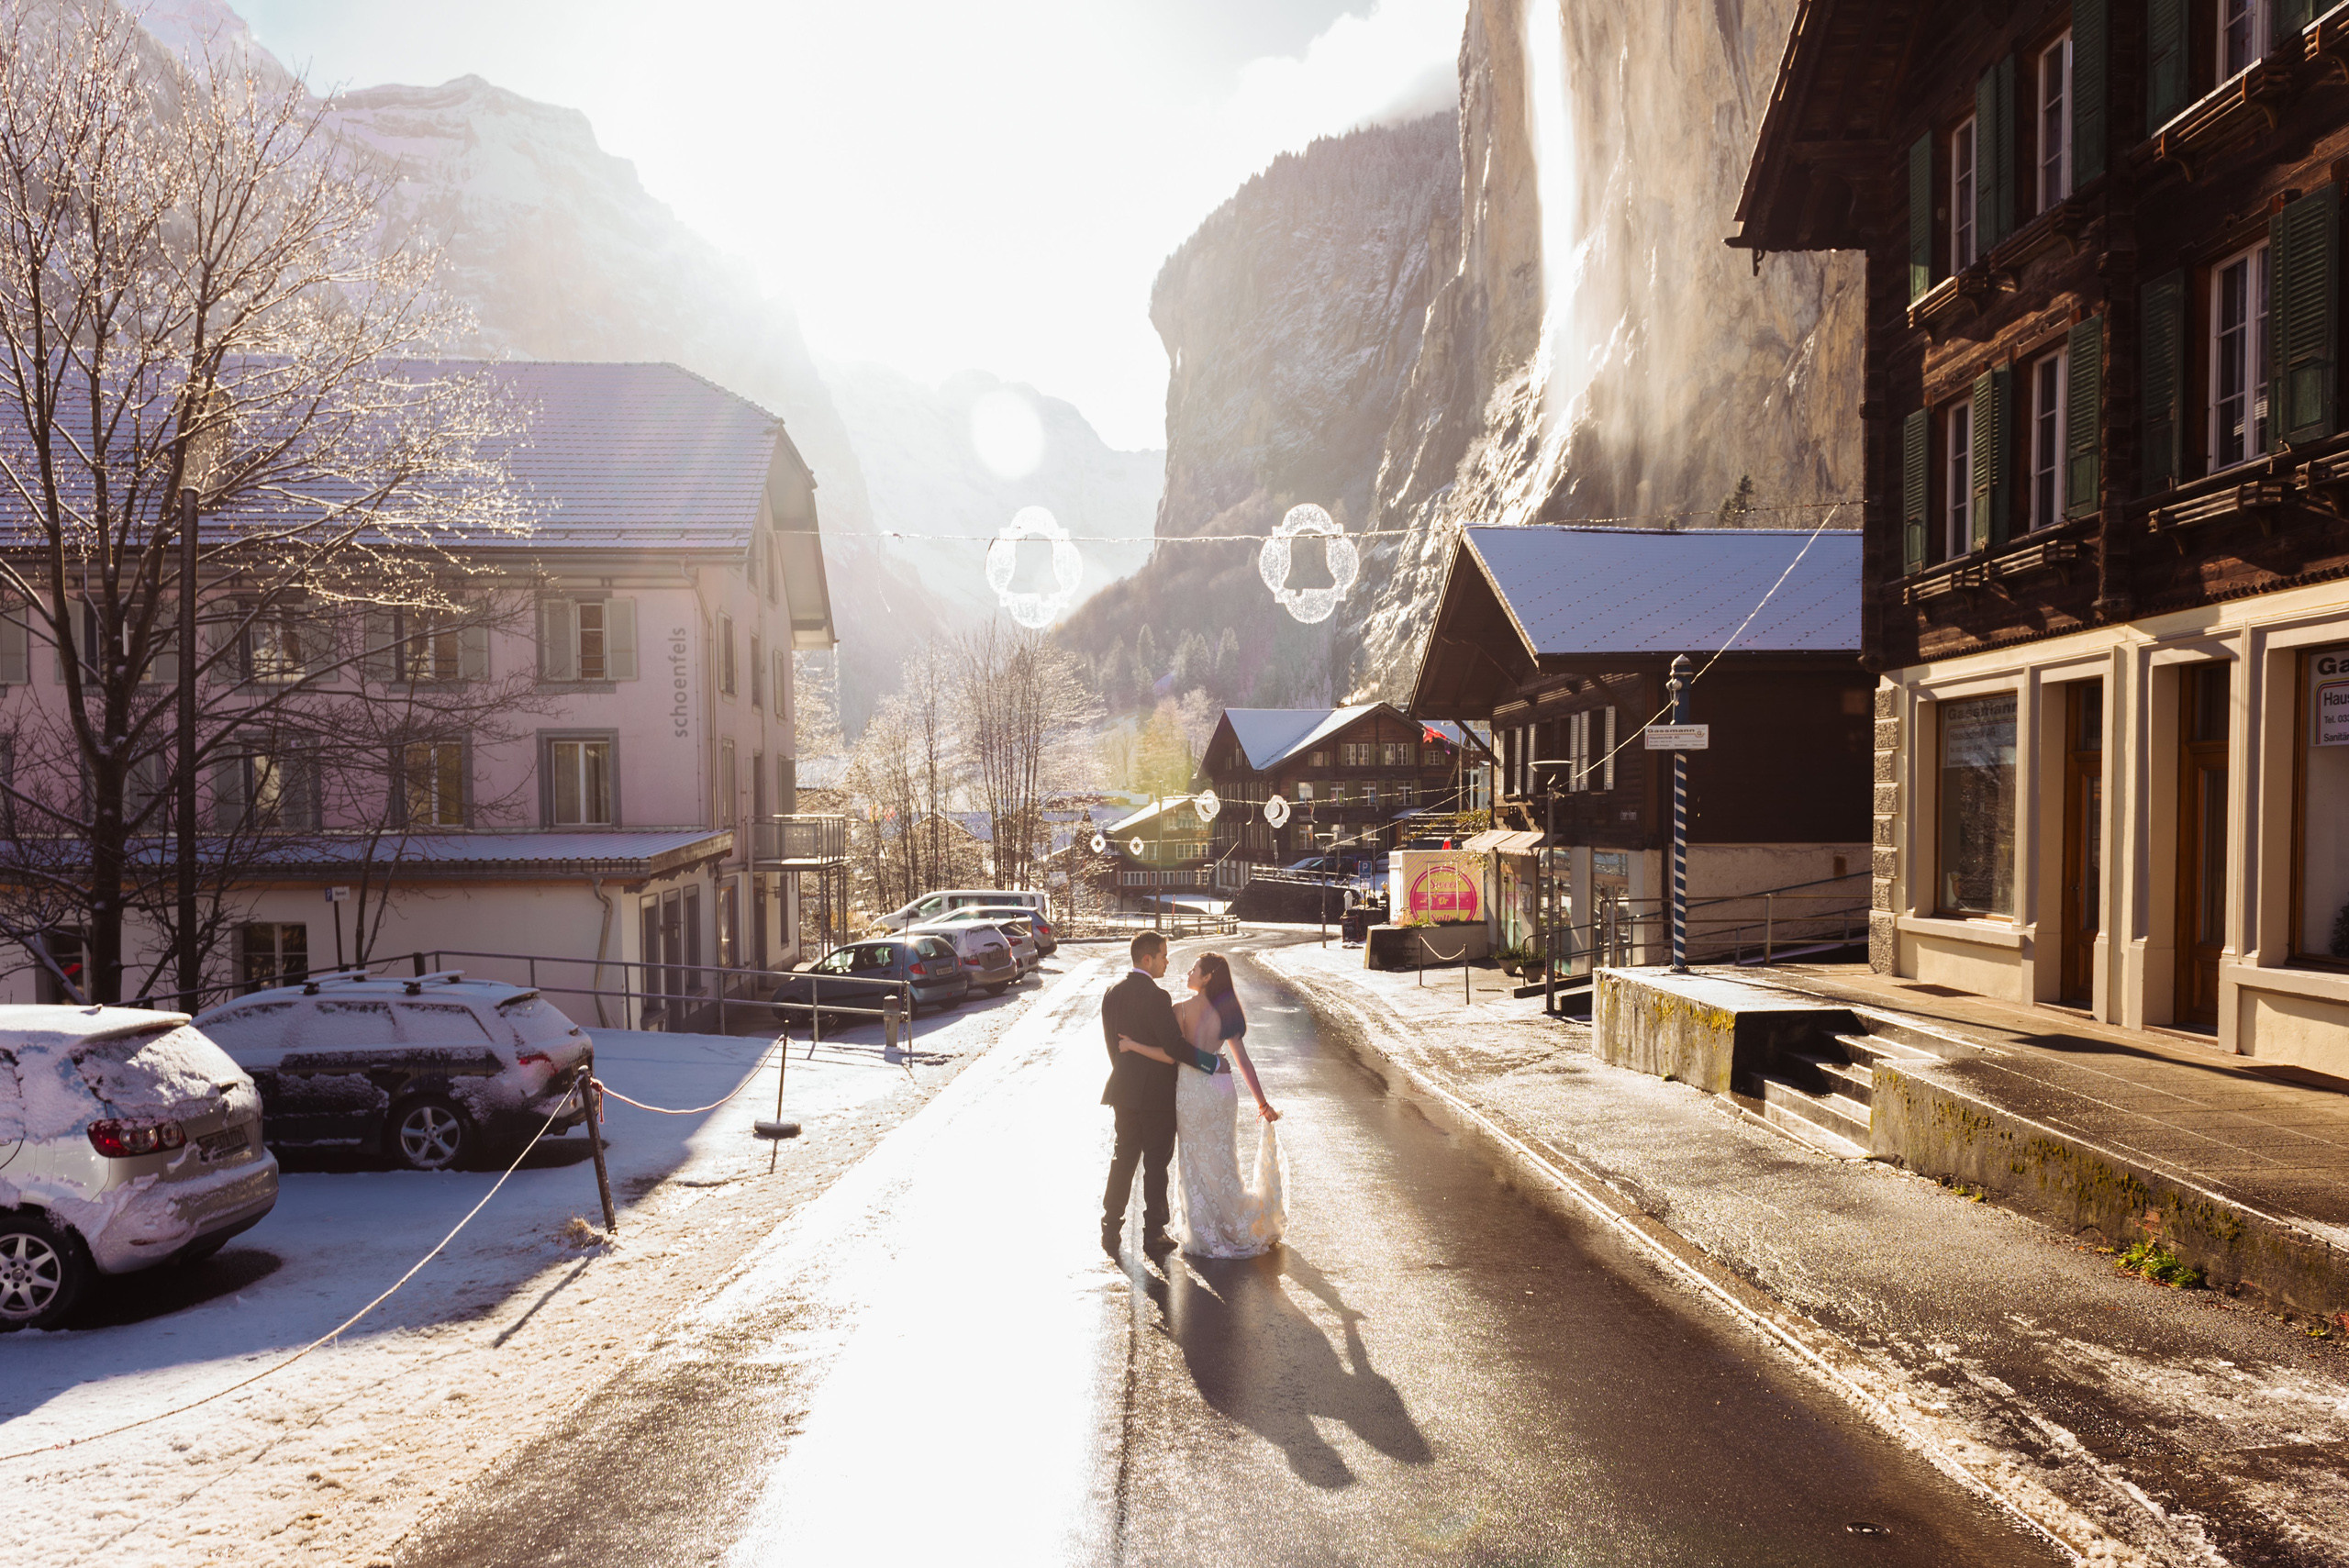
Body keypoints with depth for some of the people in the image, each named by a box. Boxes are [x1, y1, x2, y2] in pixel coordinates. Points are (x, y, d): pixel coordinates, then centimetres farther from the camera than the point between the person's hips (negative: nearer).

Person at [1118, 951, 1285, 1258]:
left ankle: (1205, 1234, 18)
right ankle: (1236, 1228, 26)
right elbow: (1244, 1062, 2)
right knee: (1222, 1160, 18)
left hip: (1192, 1091, -4)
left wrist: (1133, 1045, -9)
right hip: (1222, 1089, 4)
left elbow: (1171, 1055, -17)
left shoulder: (1182, 1010, -13)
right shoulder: (1227, 1013, 1)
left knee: (1196, 1162, 10)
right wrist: (1263, 1103, 6)